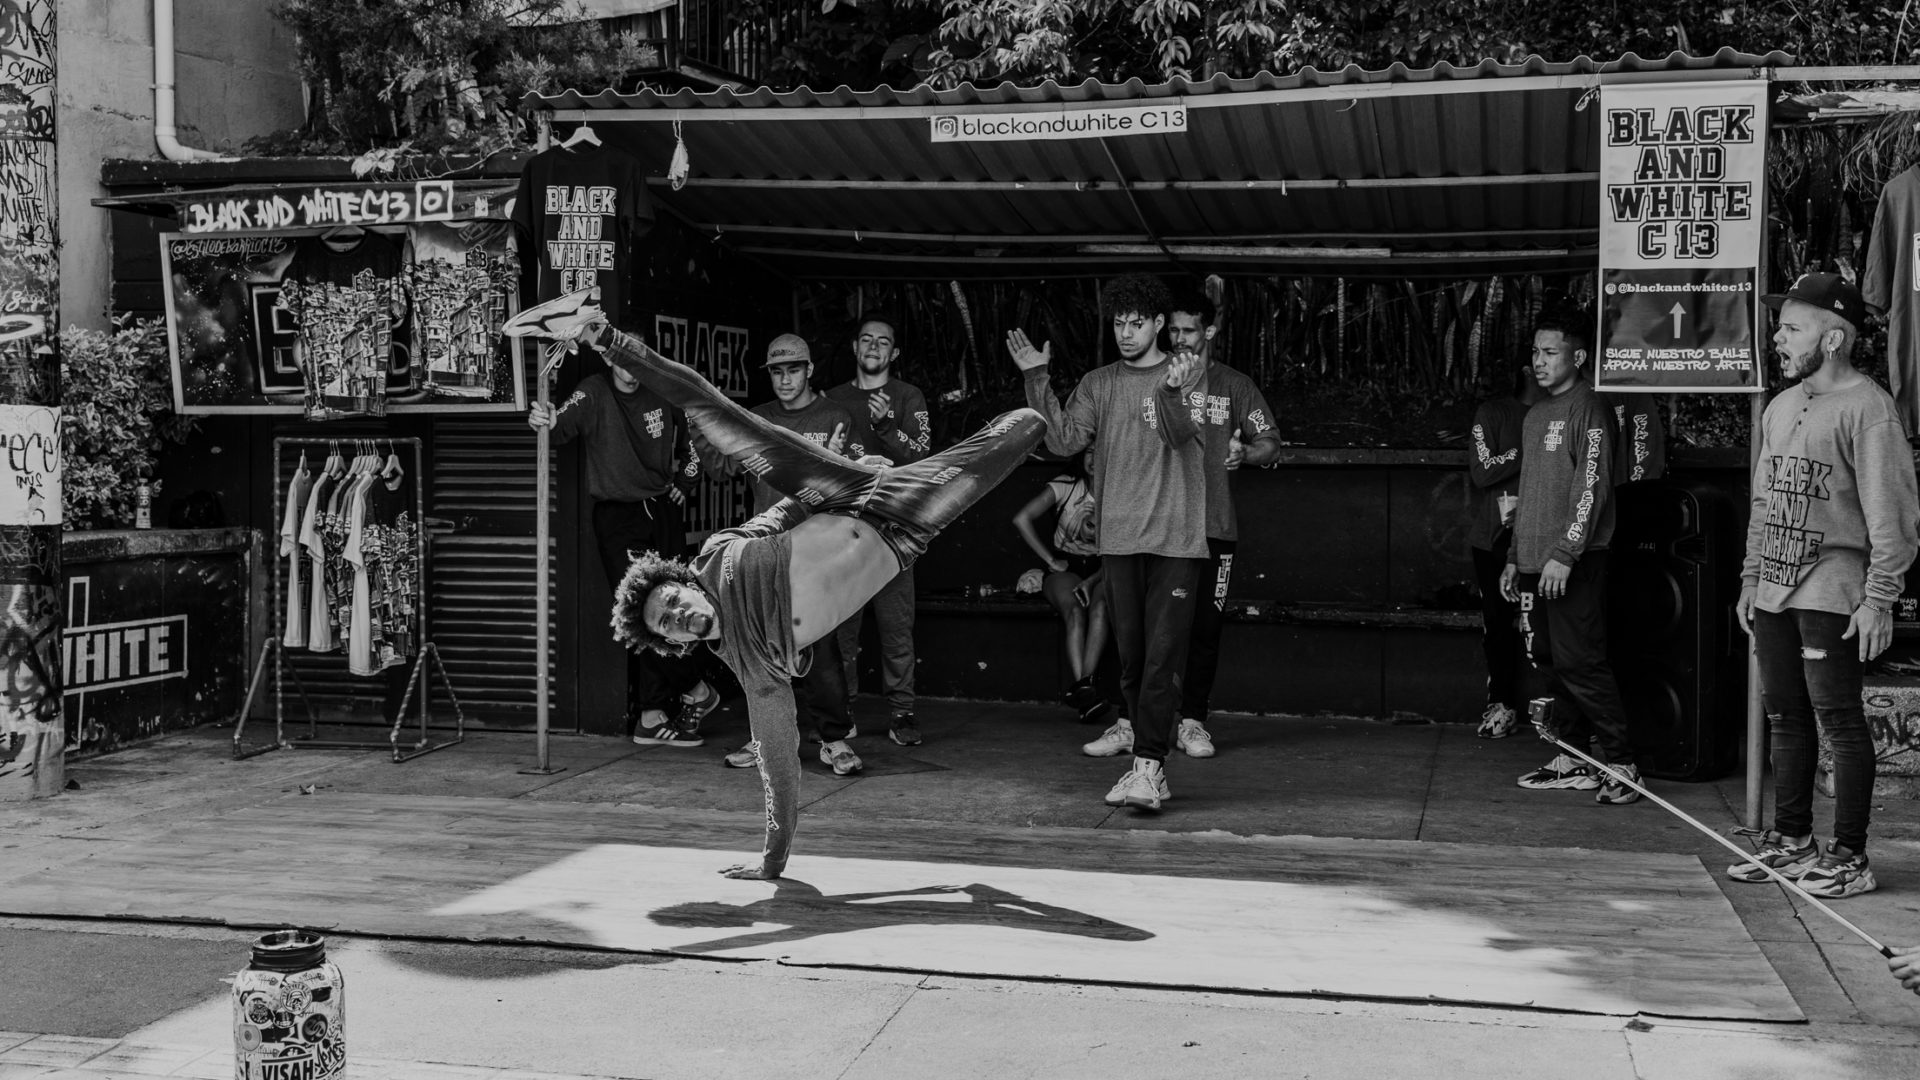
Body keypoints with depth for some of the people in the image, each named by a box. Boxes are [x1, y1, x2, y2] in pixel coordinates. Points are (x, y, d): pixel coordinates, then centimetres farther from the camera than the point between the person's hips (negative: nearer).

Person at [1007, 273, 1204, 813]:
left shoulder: (1185, 375, 2)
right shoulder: (1098, 385, 12)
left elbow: (1181, 434, -16)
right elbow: (1064, 440, 0)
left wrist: (1170, 393, -36)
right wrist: (1037, 381, -8)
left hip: (1175, 538, -3)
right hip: (1119, 536, 3)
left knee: (1162, 653, -9)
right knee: (1129, 648, 10)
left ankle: (1149, 765, -12)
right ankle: (1137, 724, 30)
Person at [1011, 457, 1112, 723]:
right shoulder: (1065, 486, -2)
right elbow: (1021, 520, -5)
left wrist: (1092, 581, -20)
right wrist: (1051, 560, -8)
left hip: (1103, 570, 0)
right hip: (1065, 566, 0)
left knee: (1100, 606, -33)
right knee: (1075, 610, -32)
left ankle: (1081, 686, -41)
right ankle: (1082, 687, -41)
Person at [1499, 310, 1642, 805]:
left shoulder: (1588, 408, -7)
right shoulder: (1535, 415, 18)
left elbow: (1592, 486, -14)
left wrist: (1566, 554, -20)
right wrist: (1515, 556, 20)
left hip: (1575, 563, -8)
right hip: (1534, 561, 8)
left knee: (1579, 662, -9)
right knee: (1549, 661, 8)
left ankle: (1622, 765, -3)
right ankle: (1574, 761, 15)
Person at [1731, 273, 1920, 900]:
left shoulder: (1866, 407, -10)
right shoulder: (1781, 407, 15)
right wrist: (1751, 578, 19)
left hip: (1832, 590, -8)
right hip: (1775, 590, 8)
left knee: (1838, 719, -4)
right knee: (1784, 716, 12)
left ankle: (1851, 858, 3)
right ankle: (1790, 841, 23)